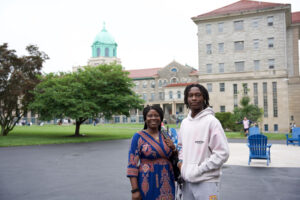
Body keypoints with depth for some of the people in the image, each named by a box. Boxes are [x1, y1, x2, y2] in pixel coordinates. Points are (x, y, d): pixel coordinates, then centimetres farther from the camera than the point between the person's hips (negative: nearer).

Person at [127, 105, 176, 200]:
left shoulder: (165, 136, 8)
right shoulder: (138, 137, -6)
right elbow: (132, 164, -10)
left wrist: (173, 148, -2)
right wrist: (135, 190, -15)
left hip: (166, 184, 5)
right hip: (148, 183, -4)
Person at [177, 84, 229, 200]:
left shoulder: (211, 121, -11)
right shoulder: (184, 122, 8)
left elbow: (222, 153, -14)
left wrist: (199, 169, -14)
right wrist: (180, 162, 3)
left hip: (206, 181, -6)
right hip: (187, 180, 6)